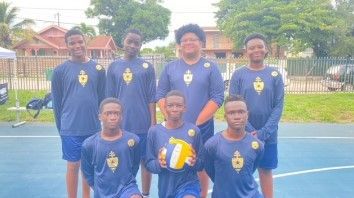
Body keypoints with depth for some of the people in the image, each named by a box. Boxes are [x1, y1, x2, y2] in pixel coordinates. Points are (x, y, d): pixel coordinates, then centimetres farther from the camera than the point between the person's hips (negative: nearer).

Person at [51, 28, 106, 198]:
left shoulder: (98, 69, 3)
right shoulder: (60, 70, -3)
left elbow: (102, 98, 7)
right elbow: (56, 101, 1)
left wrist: (99, 121, 7)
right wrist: (61, 127, 3)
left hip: (93, 127, 2)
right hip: (71, 129, -2)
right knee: (73, 166, 8)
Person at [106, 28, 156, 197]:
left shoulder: (147, 67, 1)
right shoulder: (113, 67, 6)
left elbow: (152, 98, 0)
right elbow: (110, 97, 8)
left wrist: (153, 122, -3)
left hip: (143, 124, -1)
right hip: (121, 124, 2)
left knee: (145, 159, 9)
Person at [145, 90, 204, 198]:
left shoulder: (194, 130, -5)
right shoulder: (154, 131, -4)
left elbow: (201, 164, 2)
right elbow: (149, 163, 2)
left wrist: (194, 162, -18)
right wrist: (158, 164, -18)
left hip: (188, 183, -2)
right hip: (165, 188, 2)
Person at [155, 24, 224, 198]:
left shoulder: (210, 67, 1)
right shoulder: (170, 67, 7)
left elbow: (217, 98, -5)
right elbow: (160, 95, 5)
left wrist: (197, 122, -11)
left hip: (202, 128, -1)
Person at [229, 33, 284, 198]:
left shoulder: (275, 75, 0)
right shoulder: (238, 75, -3)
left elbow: (278, 106, -3)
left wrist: (263, 133, -13)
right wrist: (250, 131, -13)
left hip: (268, 135, 1)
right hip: (243, 134, -1)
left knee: (266, 170, 13)